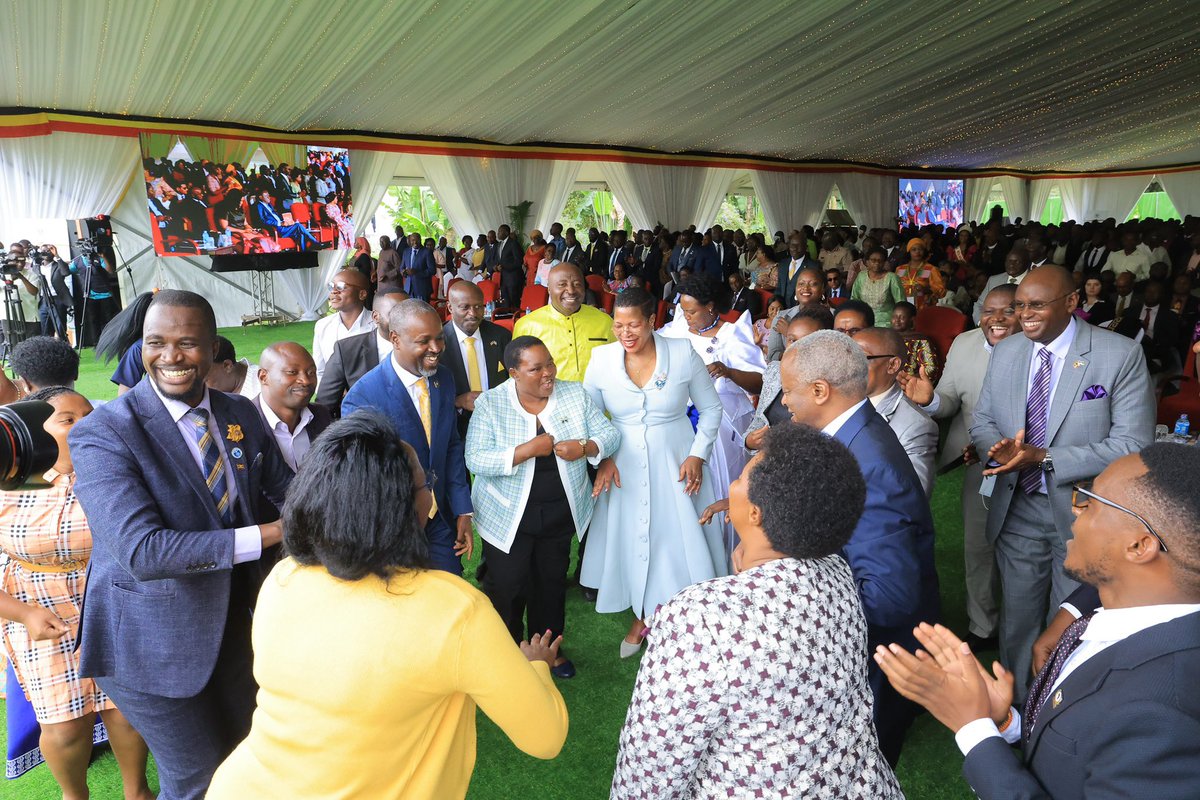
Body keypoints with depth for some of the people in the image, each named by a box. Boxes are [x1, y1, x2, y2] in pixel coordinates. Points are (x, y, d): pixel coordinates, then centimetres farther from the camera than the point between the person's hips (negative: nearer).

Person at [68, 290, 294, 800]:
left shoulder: (240, 414, -3)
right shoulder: (103, 433, -21)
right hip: (154, 641, -5)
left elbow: (285, 486, 8)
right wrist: (269, 534, -32)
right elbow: (143, 551, -31)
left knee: (242, 754, 24)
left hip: (235, 620, 6)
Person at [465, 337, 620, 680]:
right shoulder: (490, 404, -13)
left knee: (552, 581, 19)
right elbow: (476, 460, -20)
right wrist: (528, 449, -30)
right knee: (507, 587, 8)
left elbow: (609, 434, -3)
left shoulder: (575, 395, -4)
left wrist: (585, 447, -24)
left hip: (561, 512, 3)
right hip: (509, 516, -3)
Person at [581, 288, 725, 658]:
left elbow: (711, 408, 0)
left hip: (675, 465, -1)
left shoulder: (683, 355, -11)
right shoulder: (601, 359, -8)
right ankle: (640, 619, 34)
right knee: (629, 540, 12)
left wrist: (697, 455, -9)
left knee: (678, 540, 4)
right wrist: (602, 458, -10)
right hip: (623, 468, 2)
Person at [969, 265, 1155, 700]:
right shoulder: (1005, 352, 1)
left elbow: (1133, 445, -18)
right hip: (1018, 509, 4)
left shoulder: (1122, 356, -13)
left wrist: (1044, 458, -26)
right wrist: (999, 449, -17)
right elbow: (982, 422, 7)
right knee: (1017, 619, 17)